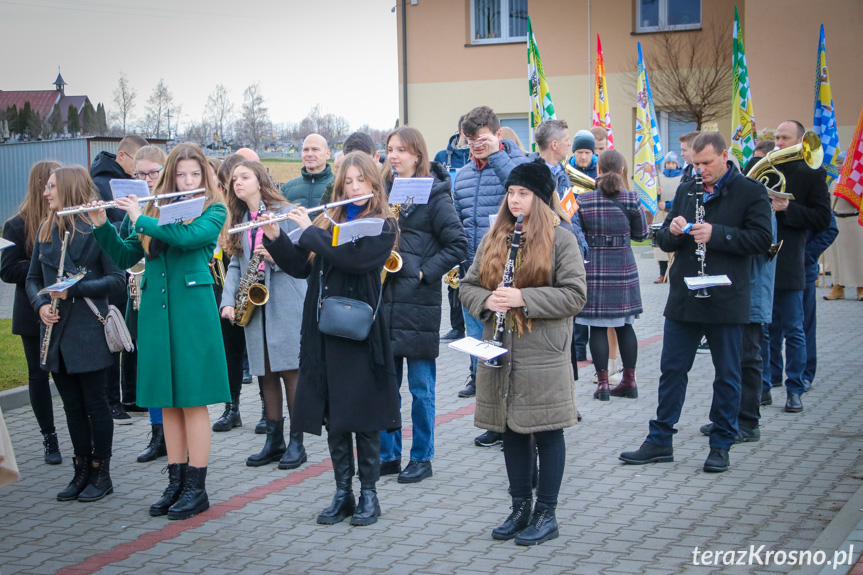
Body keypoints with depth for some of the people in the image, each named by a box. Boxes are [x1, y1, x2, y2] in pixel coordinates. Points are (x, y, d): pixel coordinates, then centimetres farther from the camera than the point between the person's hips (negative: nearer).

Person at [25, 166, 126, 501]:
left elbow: (117, 278, -12)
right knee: (72, 405, 11)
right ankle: (82, 471, 21)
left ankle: (101, 473, 13)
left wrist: (74, 290, -20)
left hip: (89, 332, -6)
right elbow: (33, 278, 16)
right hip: (57, 333, 6)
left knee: (95, 403, 2)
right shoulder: (46, 231, 11)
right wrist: (40, 304, -4)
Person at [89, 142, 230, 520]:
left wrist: (140, 218, -11)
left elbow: (187, 237, -20)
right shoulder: (156, 210, 13)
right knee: (168, 401, 9)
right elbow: (124, 256, 14)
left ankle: (196, 488, 4)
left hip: (192, 311, -5)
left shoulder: (213, 211, 0)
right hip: (156, 311, 5)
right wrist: (101, 226, 0)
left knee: (193, 399, -3)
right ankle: (175, 483, 18)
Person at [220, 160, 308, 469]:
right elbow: (235, 264, 12)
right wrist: (228, 302, -1)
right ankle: (274, 441, 16)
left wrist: (276, 255, -23)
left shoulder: (286, 213, -2)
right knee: (266, 373, 8)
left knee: (290, 370, -5)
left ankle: (297, 443, 2)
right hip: (254, 305, 6)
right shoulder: (240, 221, 16)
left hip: (285, 303, -6)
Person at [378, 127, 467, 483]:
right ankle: (387, 455, 19)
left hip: (418, 302, -6)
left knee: (421, 387, 3)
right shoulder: (384, 190, 11)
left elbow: (458, 244, -9)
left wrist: (425, 272, -15)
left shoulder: (434, 195, -5)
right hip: (384, 300, 6)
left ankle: (422, 458, 13)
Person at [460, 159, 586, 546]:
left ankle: (546, 513, 14)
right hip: (500, 353, 5)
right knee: (511, 431, 12)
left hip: (543, 356, -5)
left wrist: (524, 298, -20)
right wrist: (486, 300, -10)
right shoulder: (493, 239, 11)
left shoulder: (561, 239, -5)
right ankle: (521, 507, 24)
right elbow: (468, 286, 12)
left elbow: (575, 295, -11)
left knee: (547, 432, 3)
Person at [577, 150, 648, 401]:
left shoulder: (583, 200, -7)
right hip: (623, 267, 2)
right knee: (625, 324, 12)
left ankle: (602, 382, 2)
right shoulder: (630, 199, -6)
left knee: (598, 327, 3)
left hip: (593, 268, -2)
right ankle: (629, 381, 16)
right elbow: (641, 233, 4)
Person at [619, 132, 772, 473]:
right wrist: (672, 231, -8)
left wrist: (716, 234, -21)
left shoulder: (750, 192, -3)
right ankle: (660, 441, 16)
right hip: (683, 300, 4)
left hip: (725, 301, -4)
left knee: (727, 375, 6)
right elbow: (663, 240, 15)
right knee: (671, 370, 8)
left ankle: (721, 445, 17)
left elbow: (761, 239, -13)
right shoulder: (686, 191, 12)